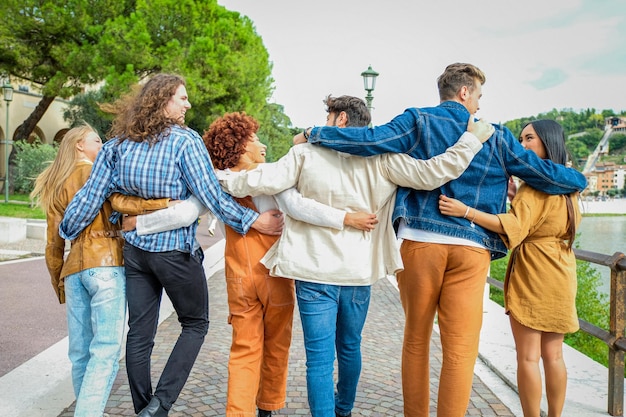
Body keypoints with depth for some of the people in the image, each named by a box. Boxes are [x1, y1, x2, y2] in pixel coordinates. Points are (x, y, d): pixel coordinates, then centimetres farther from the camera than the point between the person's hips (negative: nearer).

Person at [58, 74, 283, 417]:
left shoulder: (117, 144, 4)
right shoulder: (185, 141, -12)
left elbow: (90, 196, 4)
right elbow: (211, 196, -16)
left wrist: (65, 233, 17)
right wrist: (255, 221, -10)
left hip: (134, 248, 5)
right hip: (175, 251, -5)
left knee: (139, 332, 13)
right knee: (196, 324, 14)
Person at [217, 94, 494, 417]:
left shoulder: (307, 153, -4)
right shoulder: (381, 159, -3)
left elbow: (264, 181, -7)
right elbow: (432, 173, -8)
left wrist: (221, 178, 10)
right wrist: (472, 138, 5)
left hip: (314, 272, -3)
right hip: (359, 272, 3)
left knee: (320, 356, 1)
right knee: (350, 347, 23)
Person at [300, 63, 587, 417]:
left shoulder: (419, 121, 4)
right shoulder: (495, 136, 8)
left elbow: (371, 140, -8)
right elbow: (544, 173, 12)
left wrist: (314, 134, 2)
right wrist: (580, 180, 31)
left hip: (419, 241, 1)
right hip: (471, 248, 0)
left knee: (416, 338, 14)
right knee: (461, 348, 3)